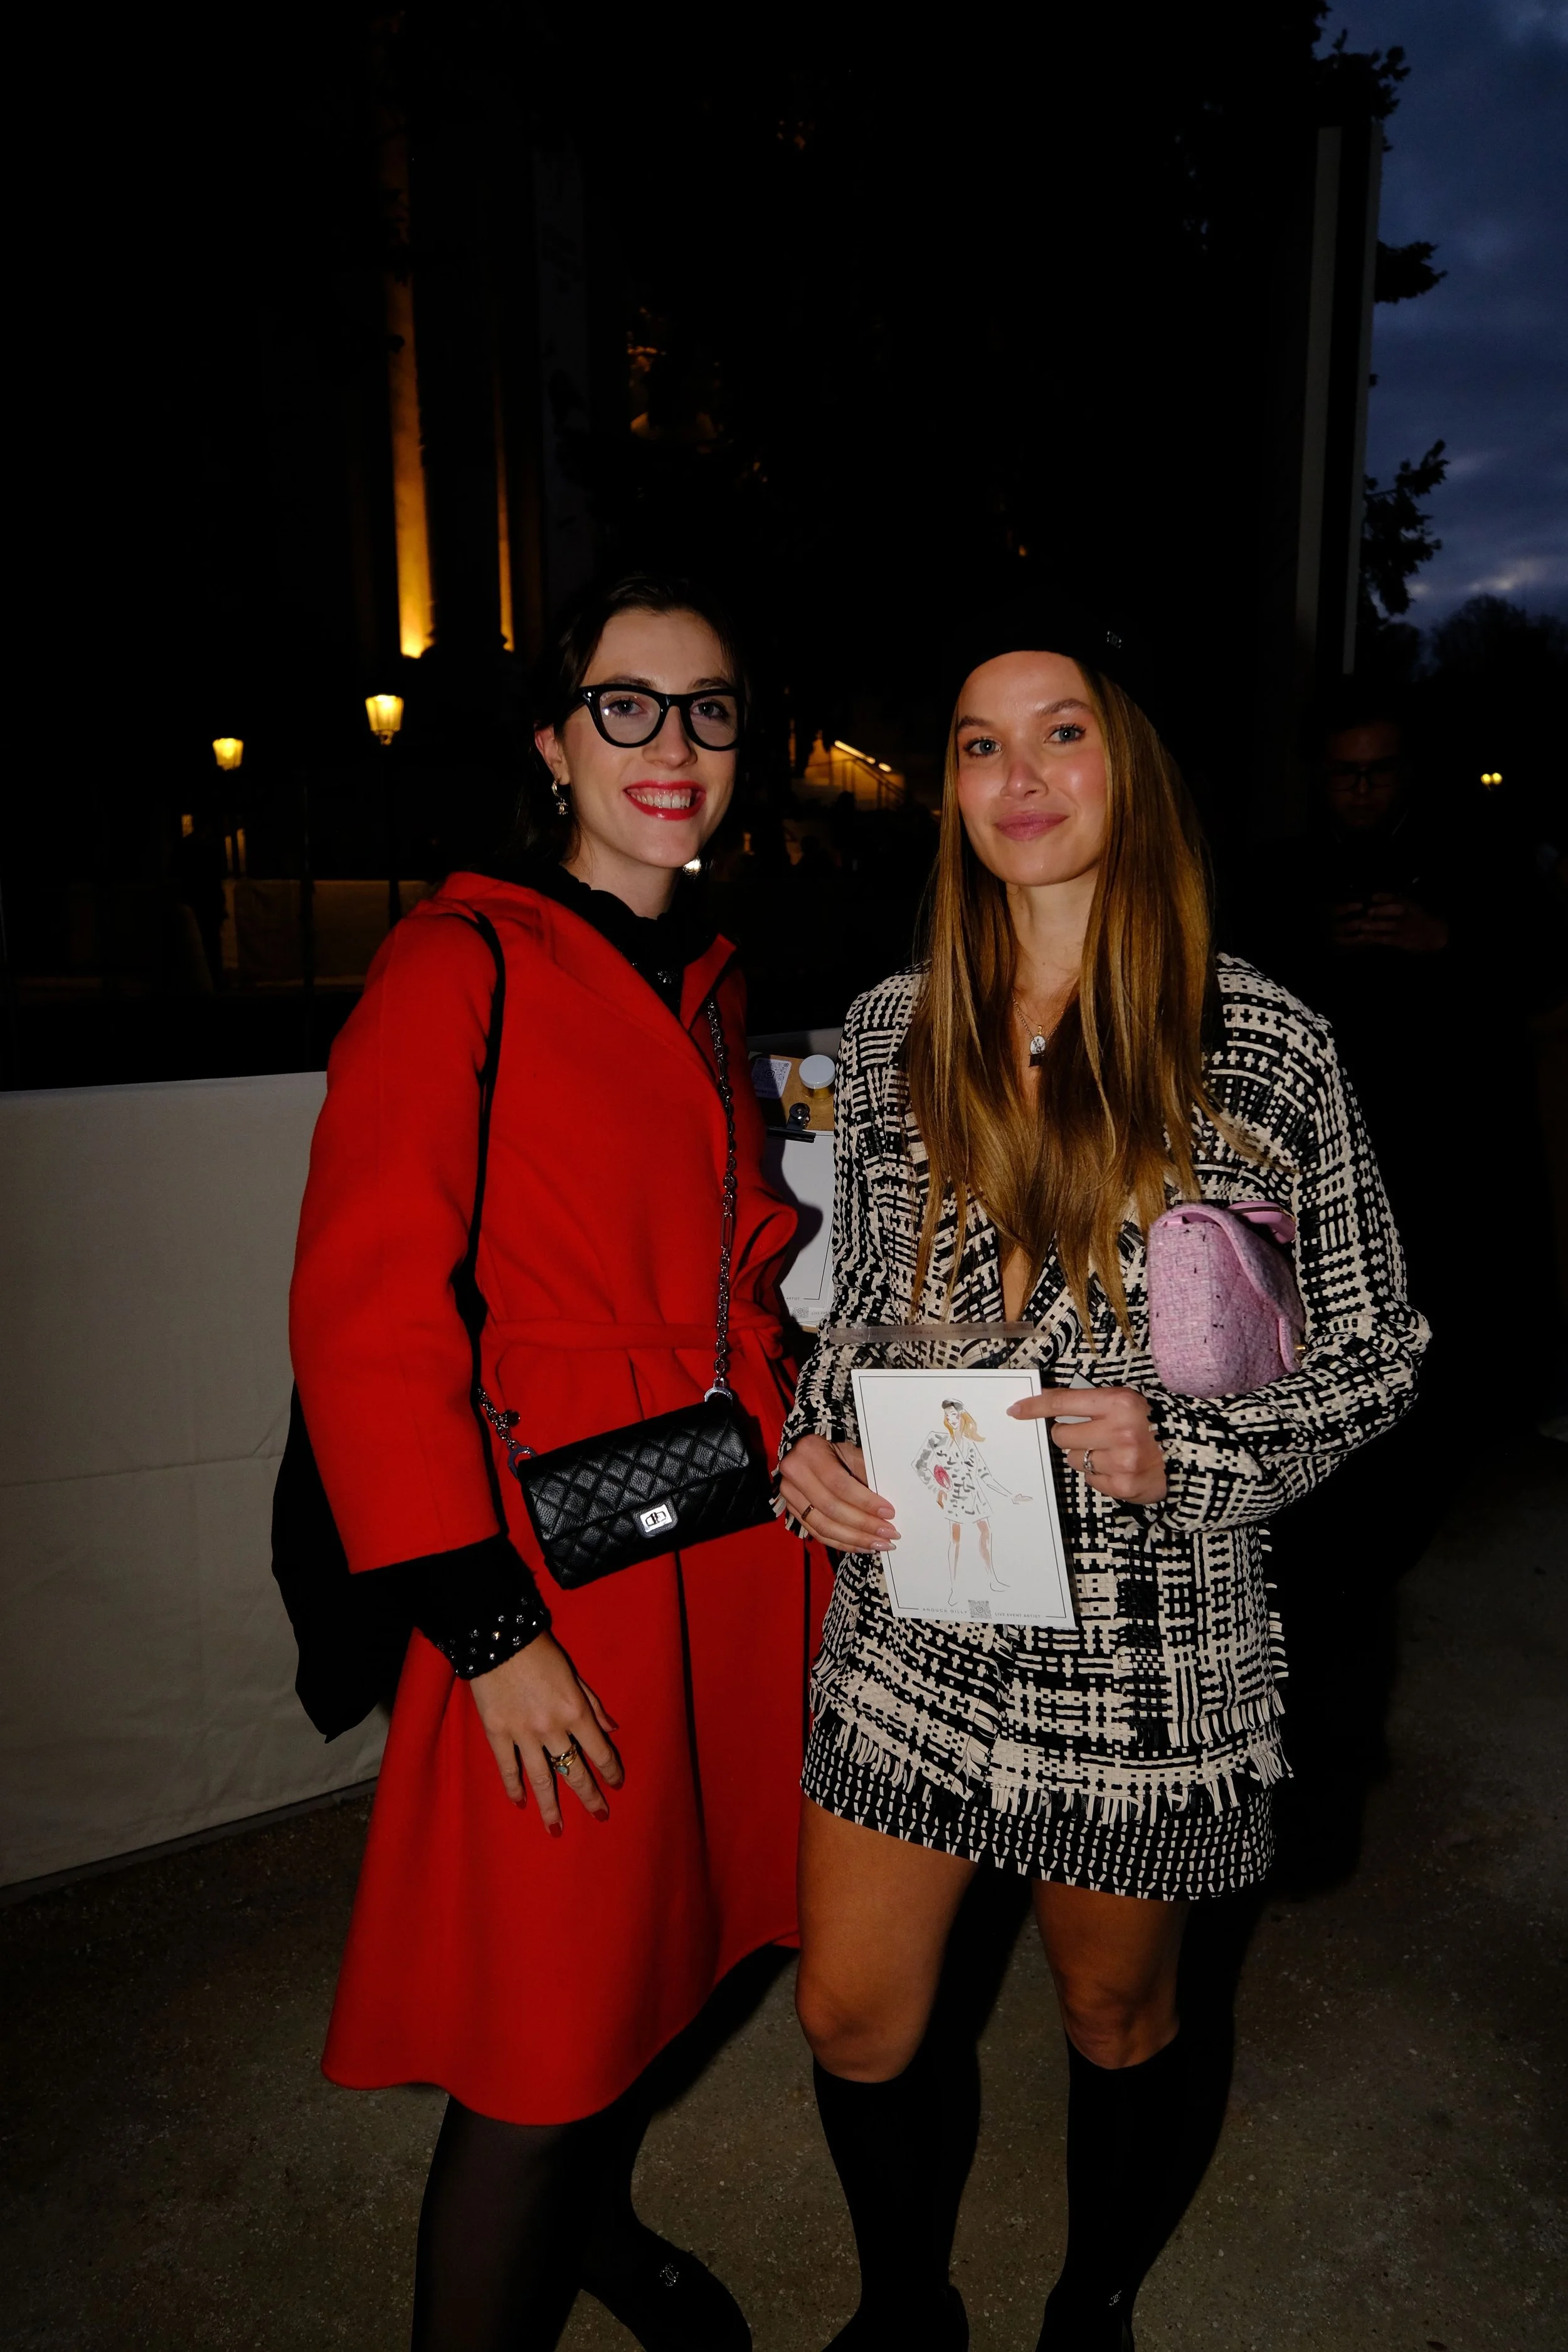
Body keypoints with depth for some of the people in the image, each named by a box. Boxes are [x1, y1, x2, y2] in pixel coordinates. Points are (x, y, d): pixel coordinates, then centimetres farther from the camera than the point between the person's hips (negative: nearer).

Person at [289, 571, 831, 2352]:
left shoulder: (707, 983, 12)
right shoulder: (461, 967, -12)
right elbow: (363, 1326, -17)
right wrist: (489, 1631, -18)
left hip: (729, 1541, 8)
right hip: (562, 1565, -7)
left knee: (659, 1934, 23)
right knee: (544, 2037, 4)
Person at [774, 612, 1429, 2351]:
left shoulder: (1264, 1045, -9)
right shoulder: (890, 1030, 0)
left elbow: (1376, 1345, -3)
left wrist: (1181, 1452, -19)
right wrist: (810, 1444, -7)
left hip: (1145, 1635, -2)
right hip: (912, 1613, 3)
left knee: (1117, 2022, 20)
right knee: (855, 2020, 15)